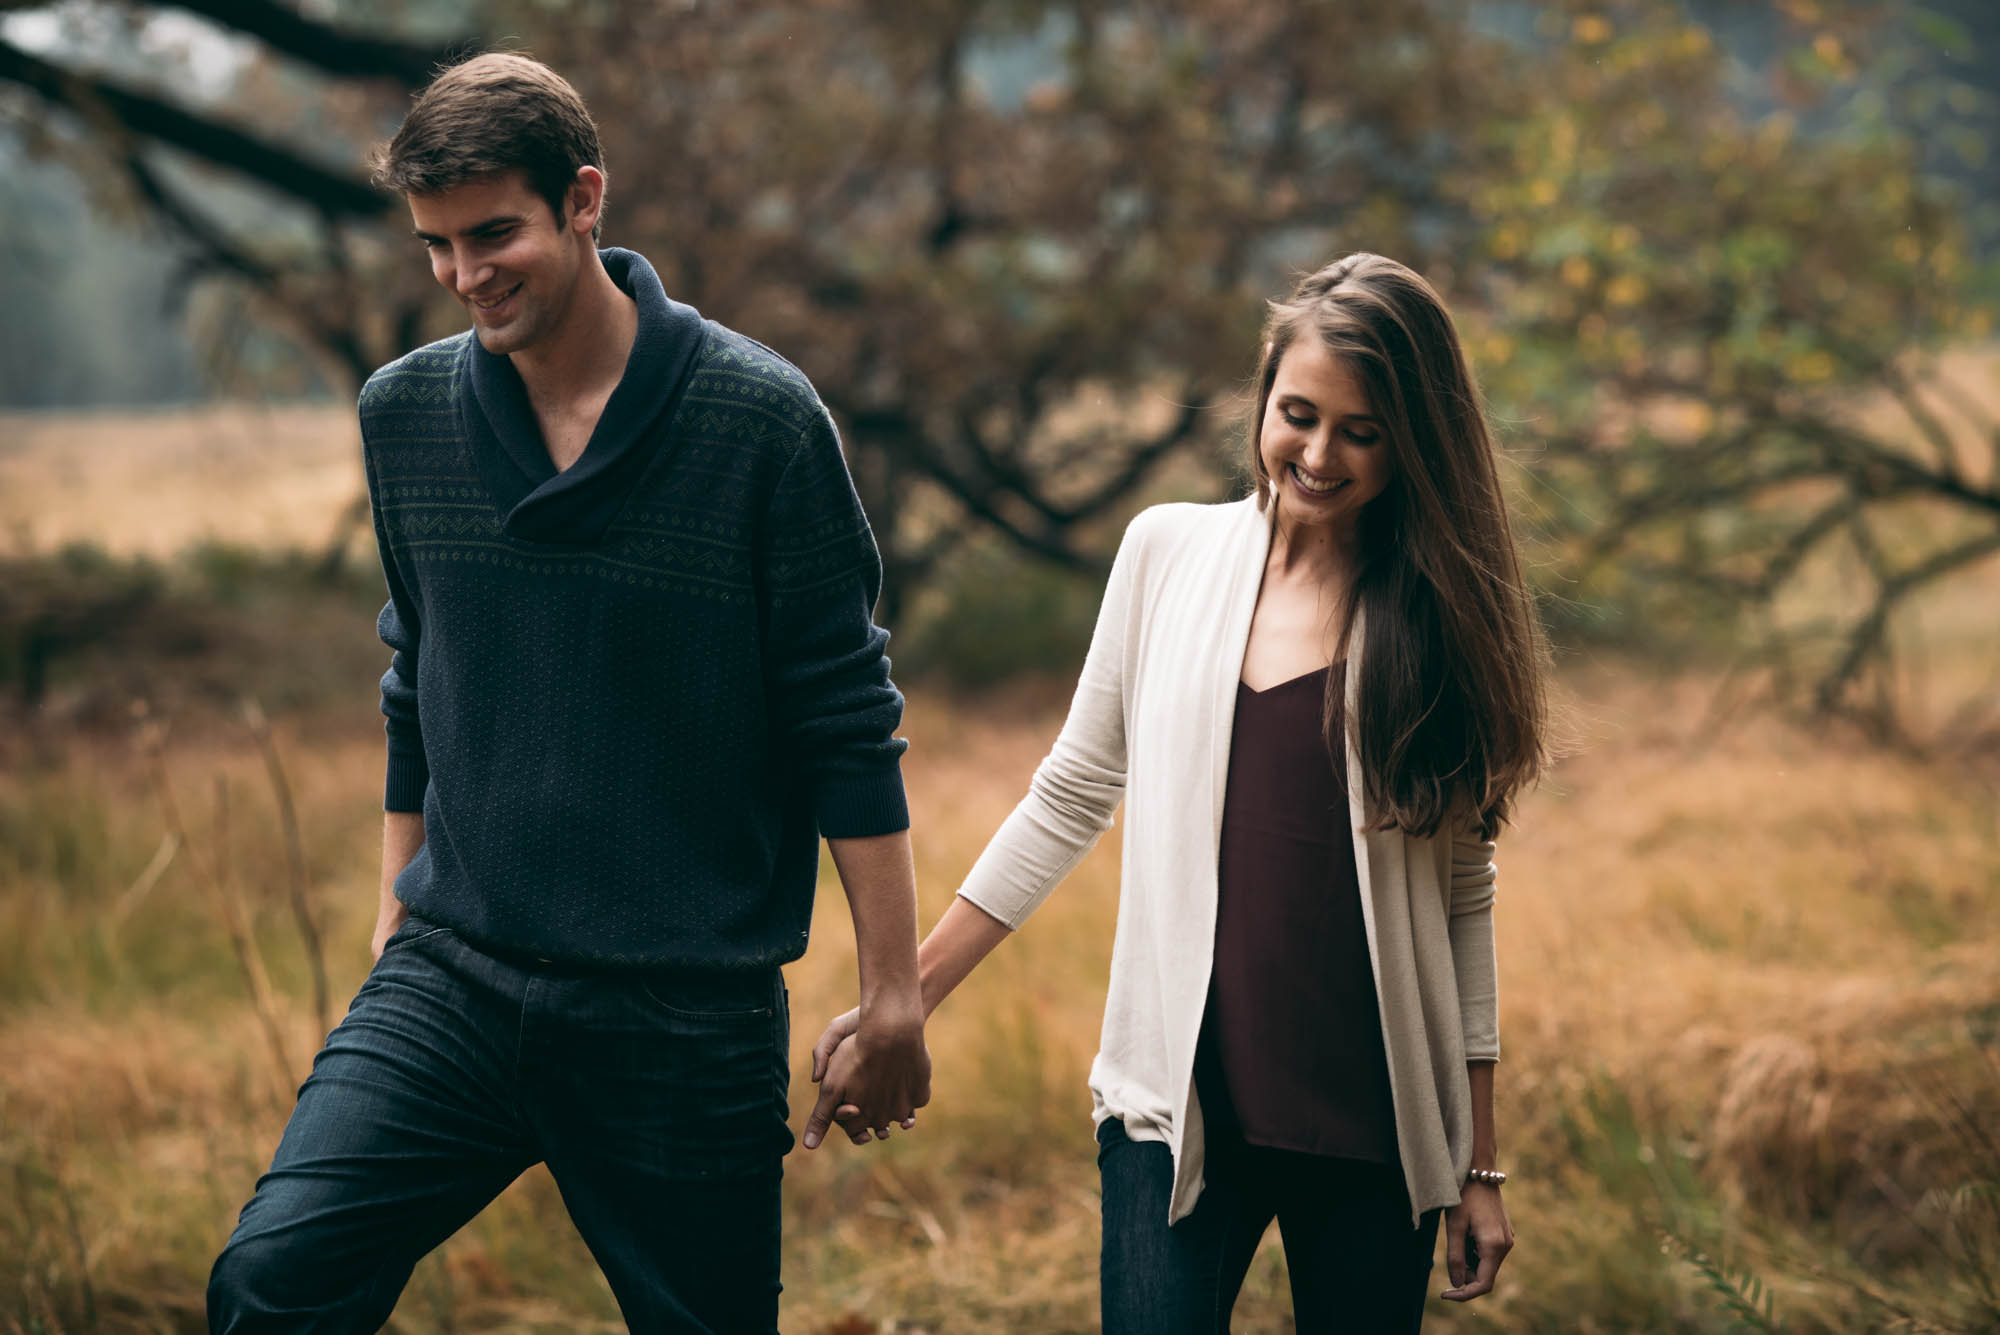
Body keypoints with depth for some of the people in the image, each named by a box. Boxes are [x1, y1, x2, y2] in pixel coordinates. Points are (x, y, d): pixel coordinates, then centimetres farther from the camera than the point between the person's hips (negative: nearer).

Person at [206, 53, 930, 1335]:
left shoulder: (758, 415, -8)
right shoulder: (405, 411, 5)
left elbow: (849, 722, -5)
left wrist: (894, 991, -4)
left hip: (692, 1008, -3)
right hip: (453, 976, 3)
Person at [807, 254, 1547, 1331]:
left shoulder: (1440, 614, 2)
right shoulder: (1170, 555, 4)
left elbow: (1462, 894, 6)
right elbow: (1071, 799, 10)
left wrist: (1480, 1164, 6)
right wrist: (900, 1001, 8)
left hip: (1375, 1124, 0)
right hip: (1180, 1104, 0)